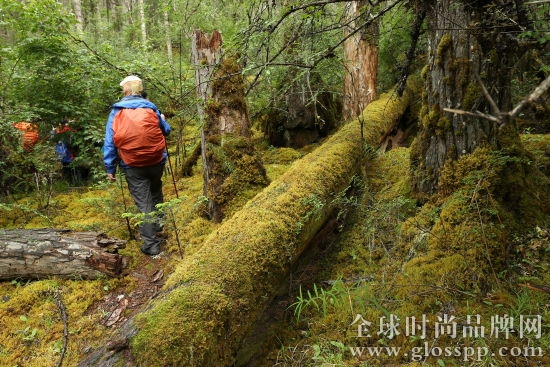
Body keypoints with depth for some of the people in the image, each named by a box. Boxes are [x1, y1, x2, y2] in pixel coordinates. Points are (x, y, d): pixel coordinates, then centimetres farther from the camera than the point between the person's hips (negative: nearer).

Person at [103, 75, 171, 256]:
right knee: (155, 192, 28)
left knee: (143, 203, 2)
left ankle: (151, 244, 4)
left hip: (132, 165, -1)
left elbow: (109, 141, -1)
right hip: (156, 161, 2)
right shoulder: (151, 107, 4)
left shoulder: (116, 111, 2)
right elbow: (166, 130, 16)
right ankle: (158, 223, 33)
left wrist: (110, 168, 3)